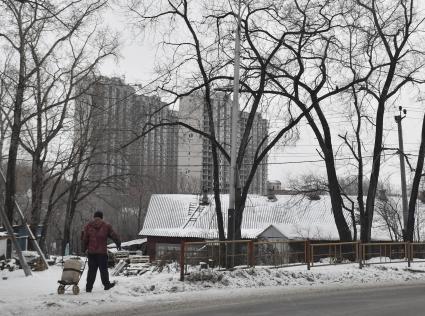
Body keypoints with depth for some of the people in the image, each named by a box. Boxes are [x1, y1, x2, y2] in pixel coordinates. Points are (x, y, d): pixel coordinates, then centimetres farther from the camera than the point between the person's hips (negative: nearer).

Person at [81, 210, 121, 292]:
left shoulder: (88, 226, 6)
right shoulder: (106, 226, 2)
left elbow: (84, 239, 5)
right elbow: (114, 236, 8)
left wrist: (84, 248, 17)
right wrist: (118, 244, 23)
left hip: (91, 251, 2)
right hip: (102, 252, -2)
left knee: (91, 270, 6)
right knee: (103, 269, 6)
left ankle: (89, 287, 5)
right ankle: (106, 284, 10)